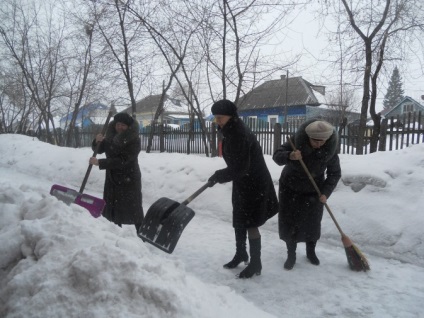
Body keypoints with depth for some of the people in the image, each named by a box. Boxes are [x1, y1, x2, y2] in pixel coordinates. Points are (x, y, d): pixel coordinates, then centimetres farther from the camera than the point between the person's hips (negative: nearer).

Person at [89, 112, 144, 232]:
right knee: (113, 208, 15)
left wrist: (99, 162, -27)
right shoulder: (111, 136, 2)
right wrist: (97, 141, -14)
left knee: (133, 209, -7)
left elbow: (122, 161, -26)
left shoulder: (134, 141, -19)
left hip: (129, 180, -6)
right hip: (112, 178, 6)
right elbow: (99, 150, 9)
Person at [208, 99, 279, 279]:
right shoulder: (230, 132, 4)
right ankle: (240, 254, 38)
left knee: (250, 224, -1)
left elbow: (240, 167, -29)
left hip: (254, 184, -10)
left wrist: (218, 176, -20)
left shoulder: (239, 134, -26)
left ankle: (256, 264, 14)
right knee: (239, 221, 19)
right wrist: (220, 176, 17)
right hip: (242, 183, 10)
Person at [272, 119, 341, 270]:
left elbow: (335, 174, -8)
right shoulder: (297, 141, -23)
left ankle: (311, 252, 31)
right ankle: (291, 254, 16)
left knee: (312, 222, 8)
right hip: (290, 188, -1)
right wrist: (289, 156, -45)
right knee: (289, 221, 0)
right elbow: (276, 155, -23)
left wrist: (325, 192, -20)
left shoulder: (330, 150, -19)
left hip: (313, 191, 1)